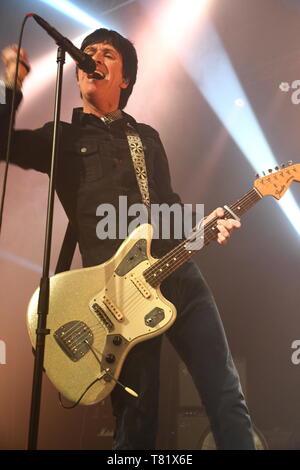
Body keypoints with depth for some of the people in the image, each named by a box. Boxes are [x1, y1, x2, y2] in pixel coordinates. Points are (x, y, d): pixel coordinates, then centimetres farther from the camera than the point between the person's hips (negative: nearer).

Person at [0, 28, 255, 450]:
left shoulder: (147, 137, 22)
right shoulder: (61, 138, 12)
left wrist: (202, 223, 5)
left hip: (180, 274, 4)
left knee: (226, 396, 4)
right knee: (137, 419, 3)